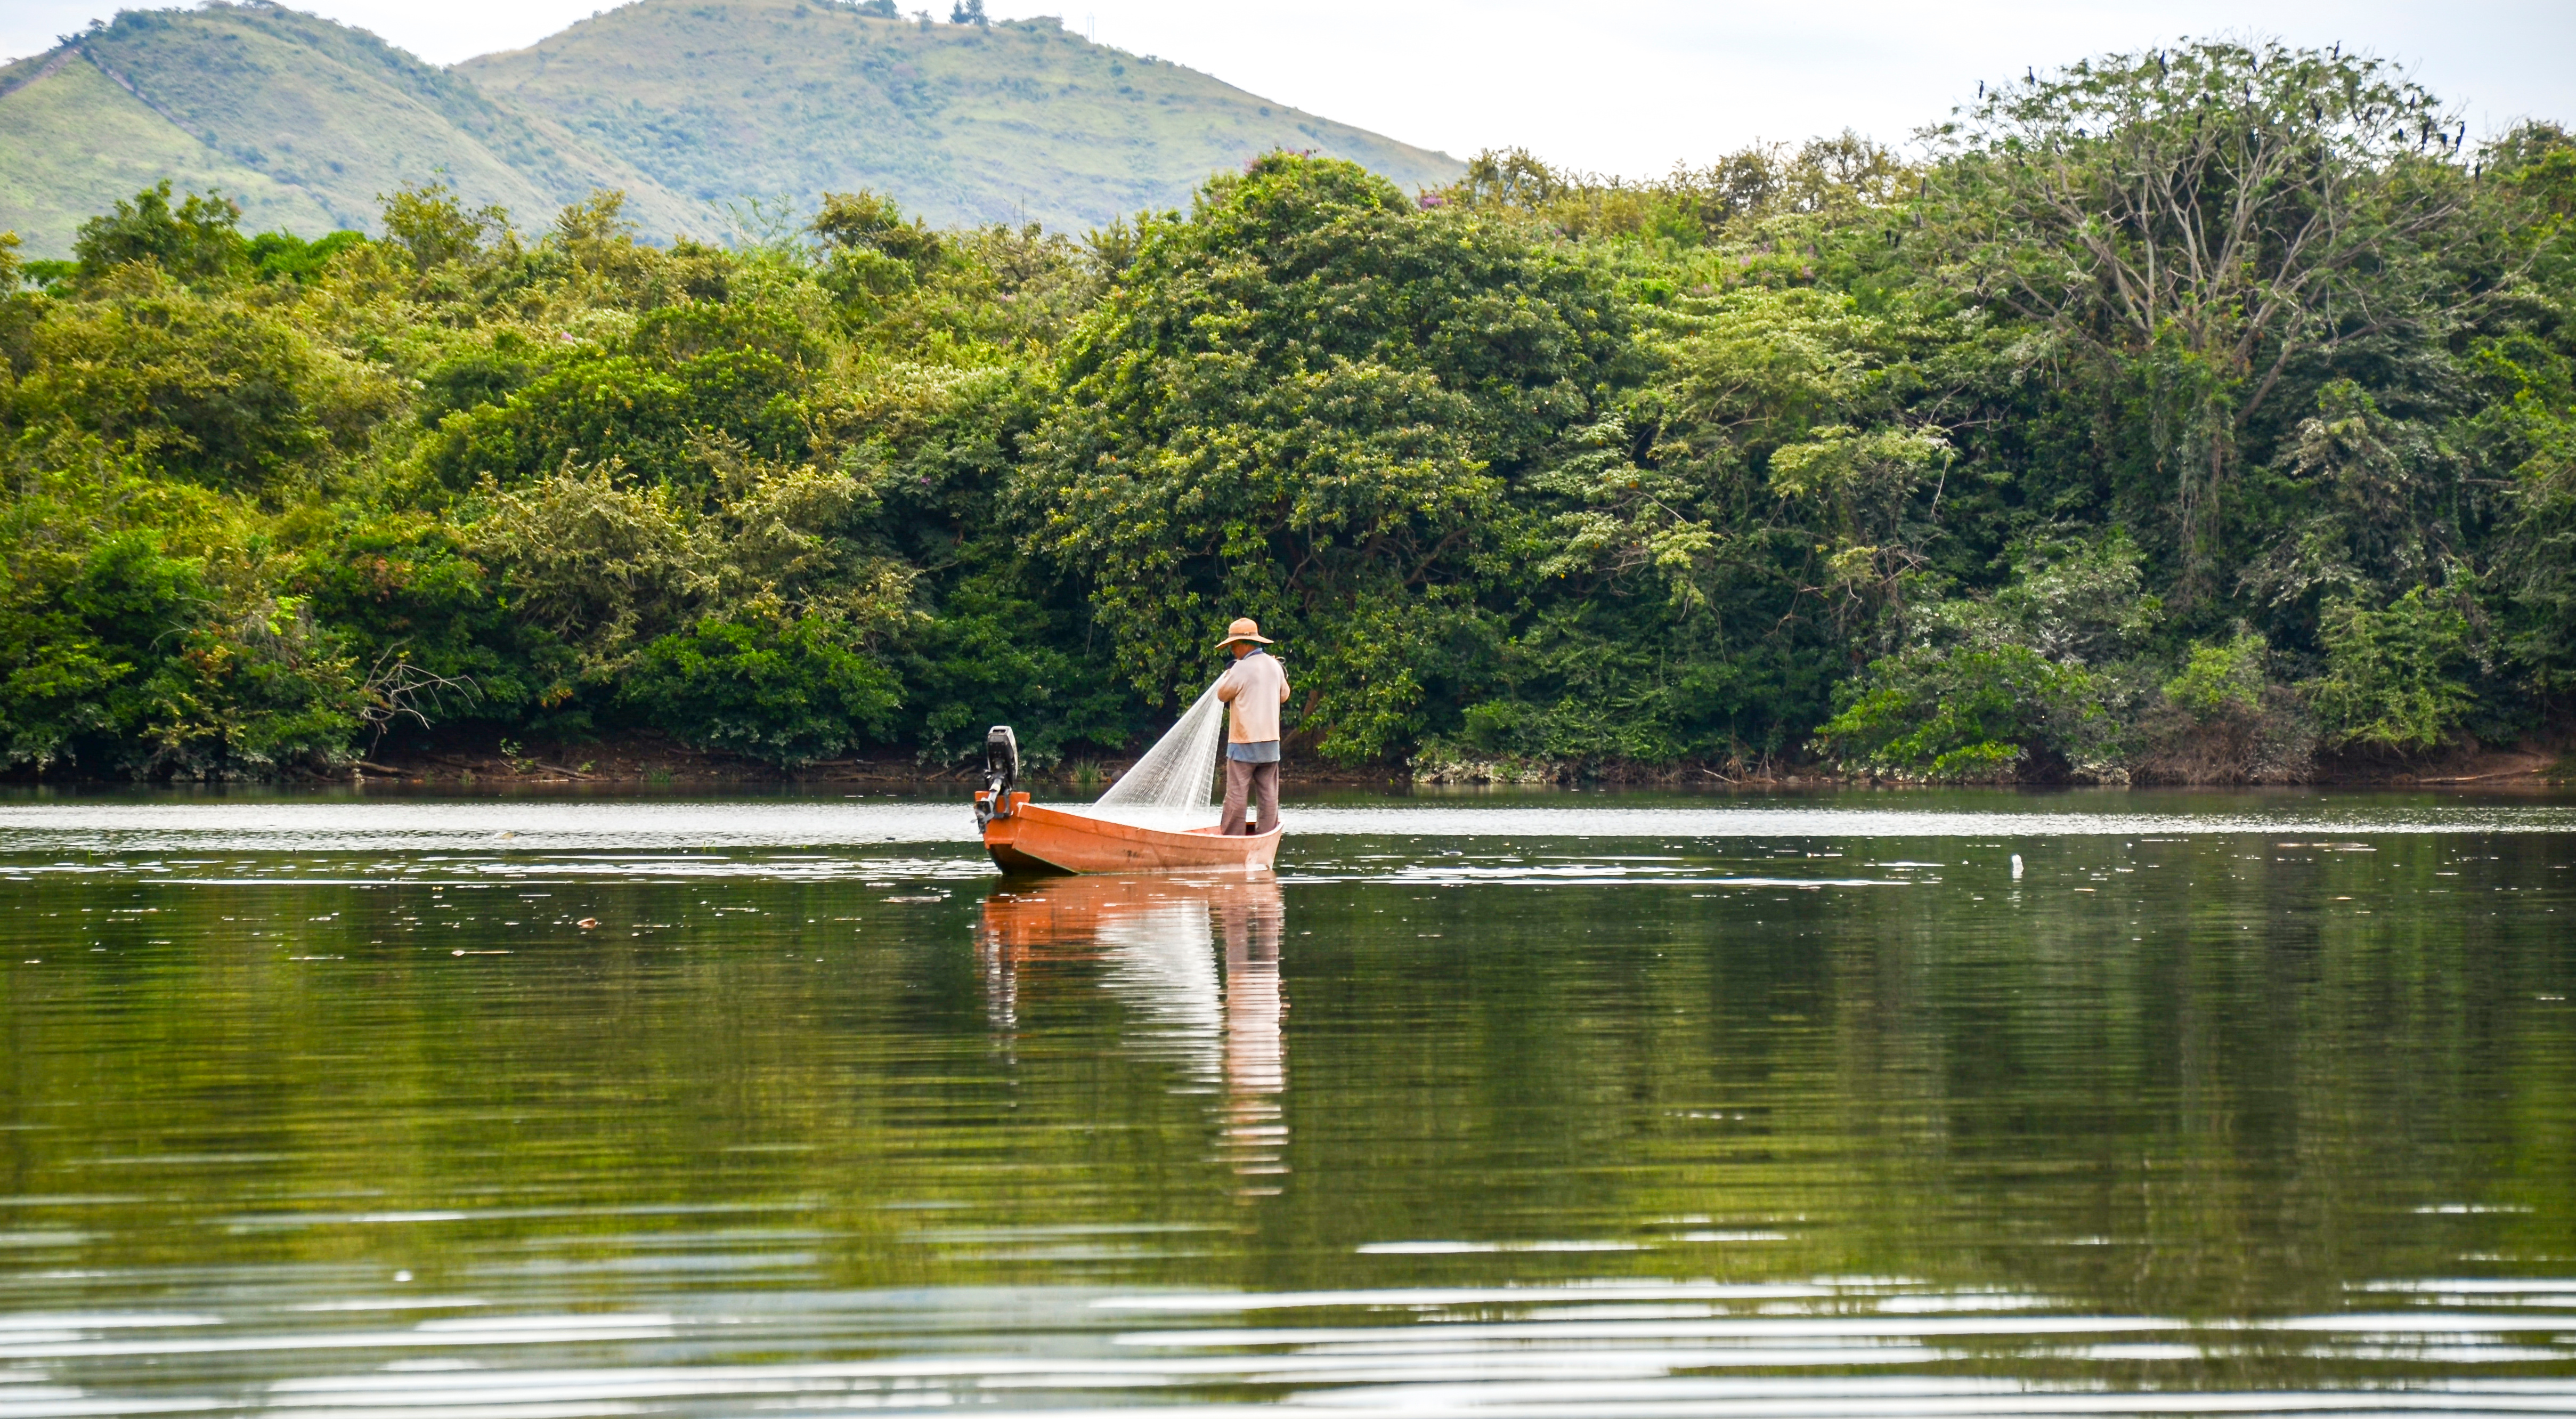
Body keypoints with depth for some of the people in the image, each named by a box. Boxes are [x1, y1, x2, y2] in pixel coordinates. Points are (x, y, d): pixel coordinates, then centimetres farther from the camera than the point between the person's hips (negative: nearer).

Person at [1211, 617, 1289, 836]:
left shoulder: (1242, 667, -14)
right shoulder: (1274, 665, 7)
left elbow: (1222, 694, -2)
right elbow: (1284, 695, 20)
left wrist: (1228, 673, 13)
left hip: (1244, 743, -7)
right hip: (1271, 742, 7)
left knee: (1236, 794, -3)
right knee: (1268, 794, 7)